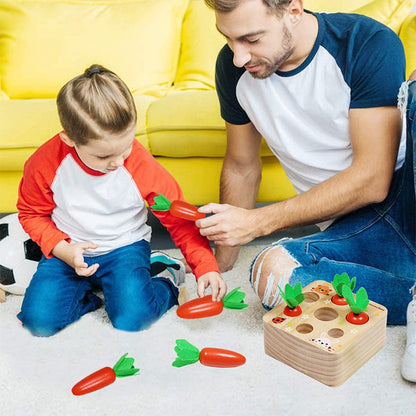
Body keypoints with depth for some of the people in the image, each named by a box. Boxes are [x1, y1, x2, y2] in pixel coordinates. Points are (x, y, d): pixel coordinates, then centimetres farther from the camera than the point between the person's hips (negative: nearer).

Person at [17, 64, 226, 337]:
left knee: (132, 318, -23)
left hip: (125, 249, -1)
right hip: (69, 250, 2)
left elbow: (179, 218, -10)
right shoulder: (45, 164, -18)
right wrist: (62, 249, -17)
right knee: (38, 320, -16)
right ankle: (88, 293, 11)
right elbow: (31, 214, 0)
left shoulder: (142, 165, -20)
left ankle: (166, 279, 7)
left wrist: (205, 266, -18)